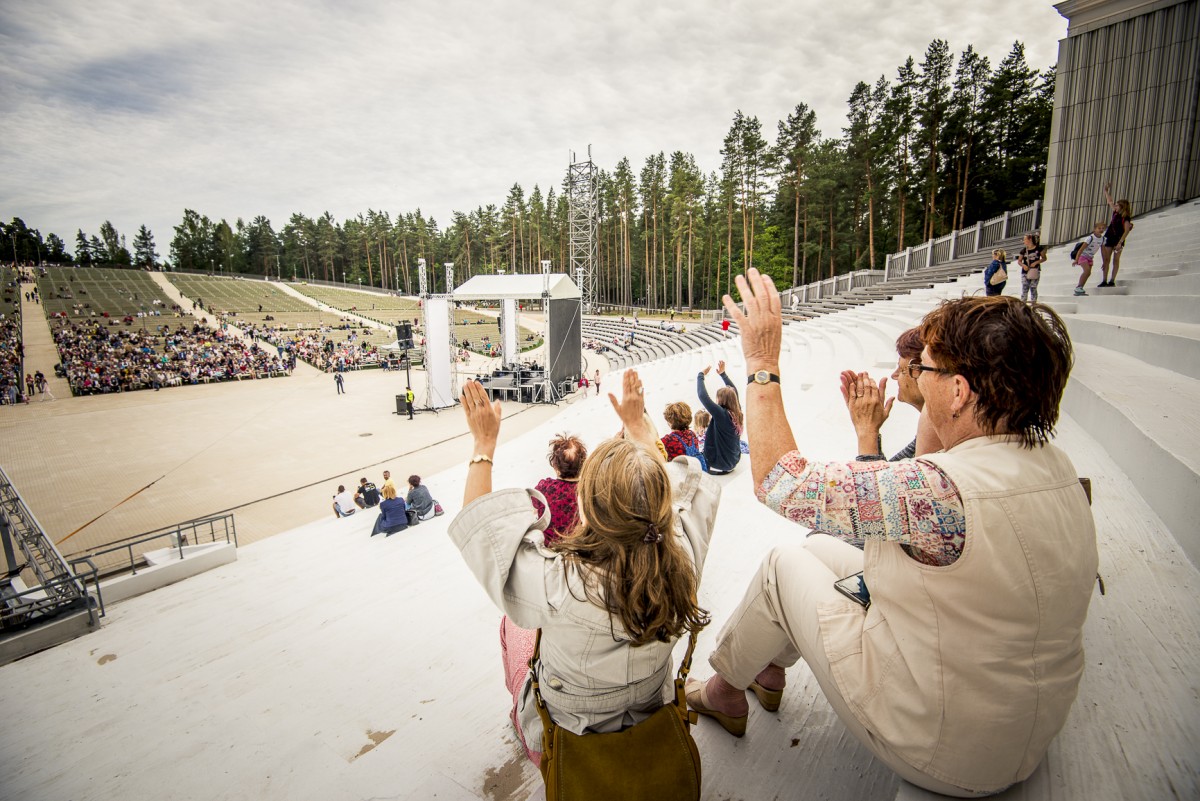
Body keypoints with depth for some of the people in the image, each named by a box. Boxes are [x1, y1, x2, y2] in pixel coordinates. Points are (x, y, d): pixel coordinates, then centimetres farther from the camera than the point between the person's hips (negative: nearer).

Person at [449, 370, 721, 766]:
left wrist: (484, 444, -16)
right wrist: (637, 423, 0)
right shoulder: (680, 564, -31)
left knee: (514, 624, 19)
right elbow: (677, 485, -8)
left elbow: (477, 523, -24)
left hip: (566, 747, -3)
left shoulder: (557, 585, -42)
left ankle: (521, 717, 43)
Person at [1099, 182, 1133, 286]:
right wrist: (1105, 190, 20)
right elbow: (1110, 201, 20)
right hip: (1110, 239, 6)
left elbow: (1126, 231, -18)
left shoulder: (1126, 218, -11)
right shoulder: (1115, 213, 8)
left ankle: (1112, 281, 0)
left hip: (1118, 240, -6)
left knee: (1116, 260, -2)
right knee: (1106, 259, 1)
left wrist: (1120, 243, -25)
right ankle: (1104, 281, 1)